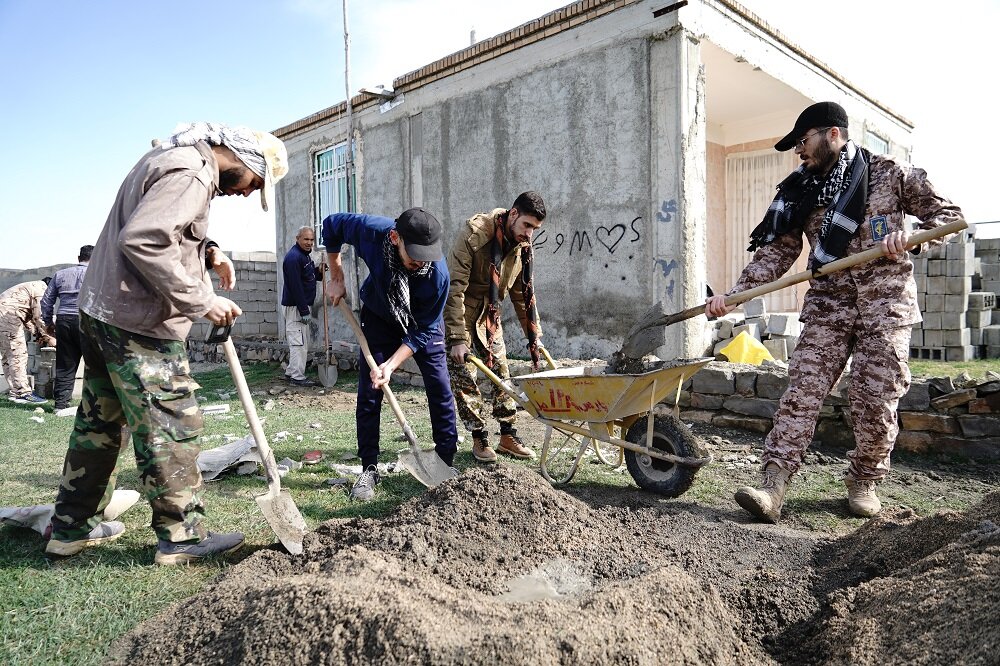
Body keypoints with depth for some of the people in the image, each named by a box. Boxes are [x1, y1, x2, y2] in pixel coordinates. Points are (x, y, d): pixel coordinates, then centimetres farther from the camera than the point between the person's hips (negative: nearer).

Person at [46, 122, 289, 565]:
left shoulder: (175, 159, 17)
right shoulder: (190, 172, -16)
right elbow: (143, 241, -28)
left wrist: (207, 252, 10)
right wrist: (202, 301, -23)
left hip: (102, 311, 10)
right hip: (138, 324, -10)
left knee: (99, 423, 17)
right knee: (172, 427, -2)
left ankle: (72, 527, 29)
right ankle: (181, 537, 9)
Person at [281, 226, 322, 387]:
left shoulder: (305, 255, 15)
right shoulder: (293, 257, -17)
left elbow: (312, 277, 24)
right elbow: (295, 286, -23)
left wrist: (319, 270, 1)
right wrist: (304, 311, -24)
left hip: (303, 305, 11)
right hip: (295, 307, -11)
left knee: (301, 342, 15)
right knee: (299, 342, -8)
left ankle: (291, 372, 24)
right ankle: (297, 376, -3)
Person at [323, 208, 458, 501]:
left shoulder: (437, 272, -37)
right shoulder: (371, 231, -34)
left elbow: (423, 331, -26)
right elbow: (332, 224, -10)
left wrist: (391, 365, -32)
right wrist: (336, 279, -10)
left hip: (423, 324, -1)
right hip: (379, 317, 1)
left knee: (440, 389, -5)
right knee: (369, 392, -4)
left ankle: (447, 464, 8)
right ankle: (369, 469, 7)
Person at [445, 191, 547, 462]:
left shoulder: (522, 245, -6)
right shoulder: (473, 234, -26)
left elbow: (523, 294, 4)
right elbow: (455, 288, -27)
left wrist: (534, 338, 4)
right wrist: (458, 338, -29)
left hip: (489, 313, 6)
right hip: (458, 311, -6)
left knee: (501, 371, 5)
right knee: (464, 375, -6)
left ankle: (508, 436, 15)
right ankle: (479, 438, 6)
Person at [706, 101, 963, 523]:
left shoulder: (889, 173, 2)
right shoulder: (800, 193, 10)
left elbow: (947, 213, 6)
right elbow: (777, 251, 4)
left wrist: (910, 238, -15)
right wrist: (734, 294, -8)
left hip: (885, 304, -2)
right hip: (827, 307, 2)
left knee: (876, 403, -2)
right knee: (801, 393, -9)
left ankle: (863, 481, 20)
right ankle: (772, 488, -13)